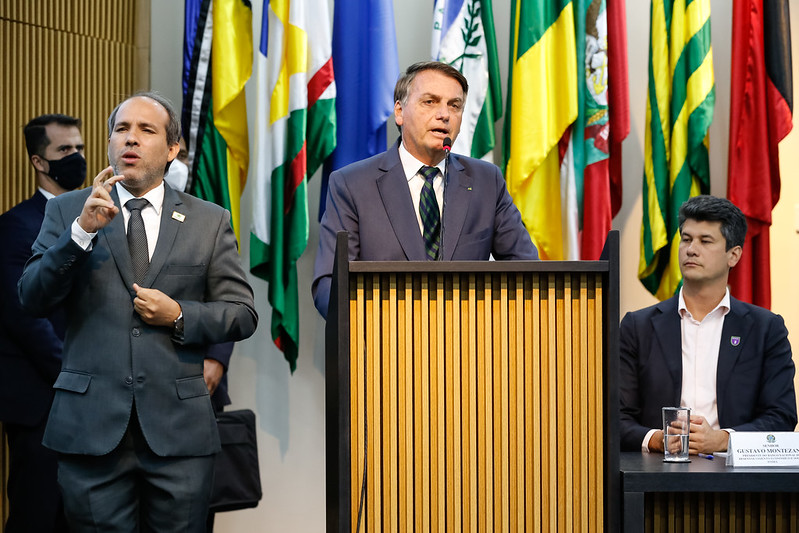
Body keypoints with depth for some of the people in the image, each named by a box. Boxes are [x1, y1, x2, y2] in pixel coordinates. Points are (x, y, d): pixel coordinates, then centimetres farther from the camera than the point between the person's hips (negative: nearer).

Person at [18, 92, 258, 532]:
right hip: (91, 427, 0)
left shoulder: (210, 221, 9)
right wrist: (82, 230, -16)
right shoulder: (67, 211, 8)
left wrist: (179, 315, -8)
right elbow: (32, 300, -3)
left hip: (178, 429, 1)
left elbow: (242, 314, 9)